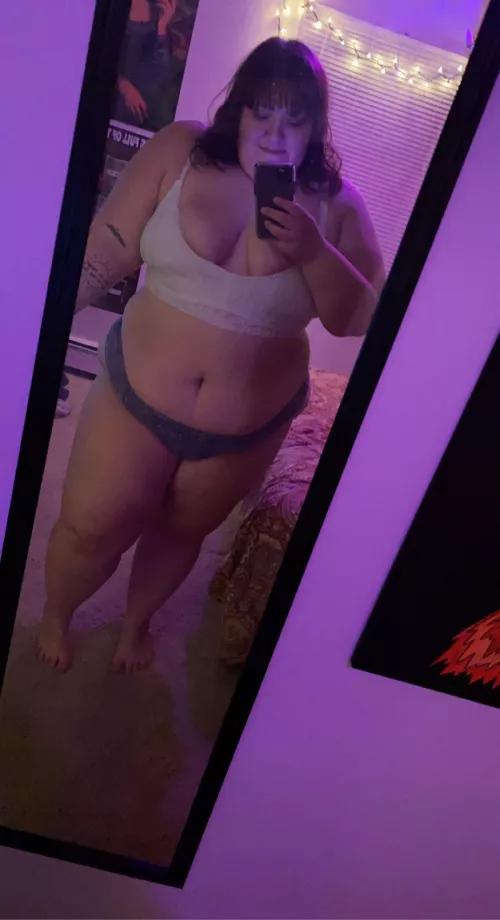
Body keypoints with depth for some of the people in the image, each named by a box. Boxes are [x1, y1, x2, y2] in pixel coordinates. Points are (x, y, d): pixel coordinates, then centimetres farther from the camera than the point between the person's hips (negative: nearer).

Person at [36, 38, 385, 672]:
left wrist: (313, 252, -24)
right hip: (137, 398, -1)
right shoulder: (179, 152, -8)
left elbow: (359, 320, -8)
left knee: (181, 533, 21)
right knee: (89, 530, 8)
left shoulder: (336, 205, -6)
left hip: (248, 429, 1)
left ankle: (136, 621, 54)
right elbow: (104, 253, -7)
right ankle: (54, 616, 45)